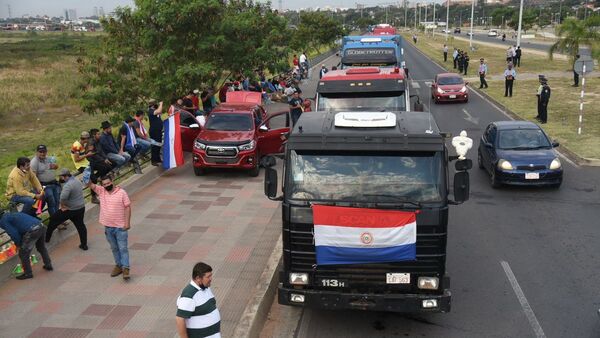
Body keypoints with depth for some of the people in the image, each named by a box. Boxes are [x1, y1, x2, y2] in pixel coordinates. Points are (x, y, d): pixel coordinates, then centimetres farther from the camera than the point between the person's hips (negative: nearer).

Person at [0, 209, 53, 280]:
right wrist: (19, 244, 34)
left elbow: (13, 234, -4)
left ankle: (28, 273, 20)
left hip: (32, 231, -9)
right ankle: (48, 265, 43)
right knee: (41, 248, 33)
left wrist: (18, 244, 13)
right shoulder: (10, 215, 32)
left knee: (23, 254, 11)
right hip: (41, 226, 9)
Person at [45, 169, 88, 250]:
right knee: (80, 225, 17)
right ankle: (84, 244, 19)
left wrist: (62, 206, -19)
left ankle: (46, 238, 25)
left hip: (70, 210, -8)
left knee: (53, 220, 12)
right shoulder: (78, 181, 5)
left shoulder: (68, 185, -24)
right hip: (81, 207, 8)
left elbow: (63, 197, -37)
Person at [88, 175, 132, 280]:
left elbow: (127, 207, -8)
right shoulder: (101, 191, 2)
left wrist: (127, 222, -13)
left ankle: (126, 268, -2)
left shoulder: (122, 192, -9)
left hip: (120, 226, -5)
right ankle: (118, 265, 28)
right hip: (108, 227, 5)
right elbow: (89, 184, -5)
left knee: (123, 248, -3)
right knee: (114, 248, 16)